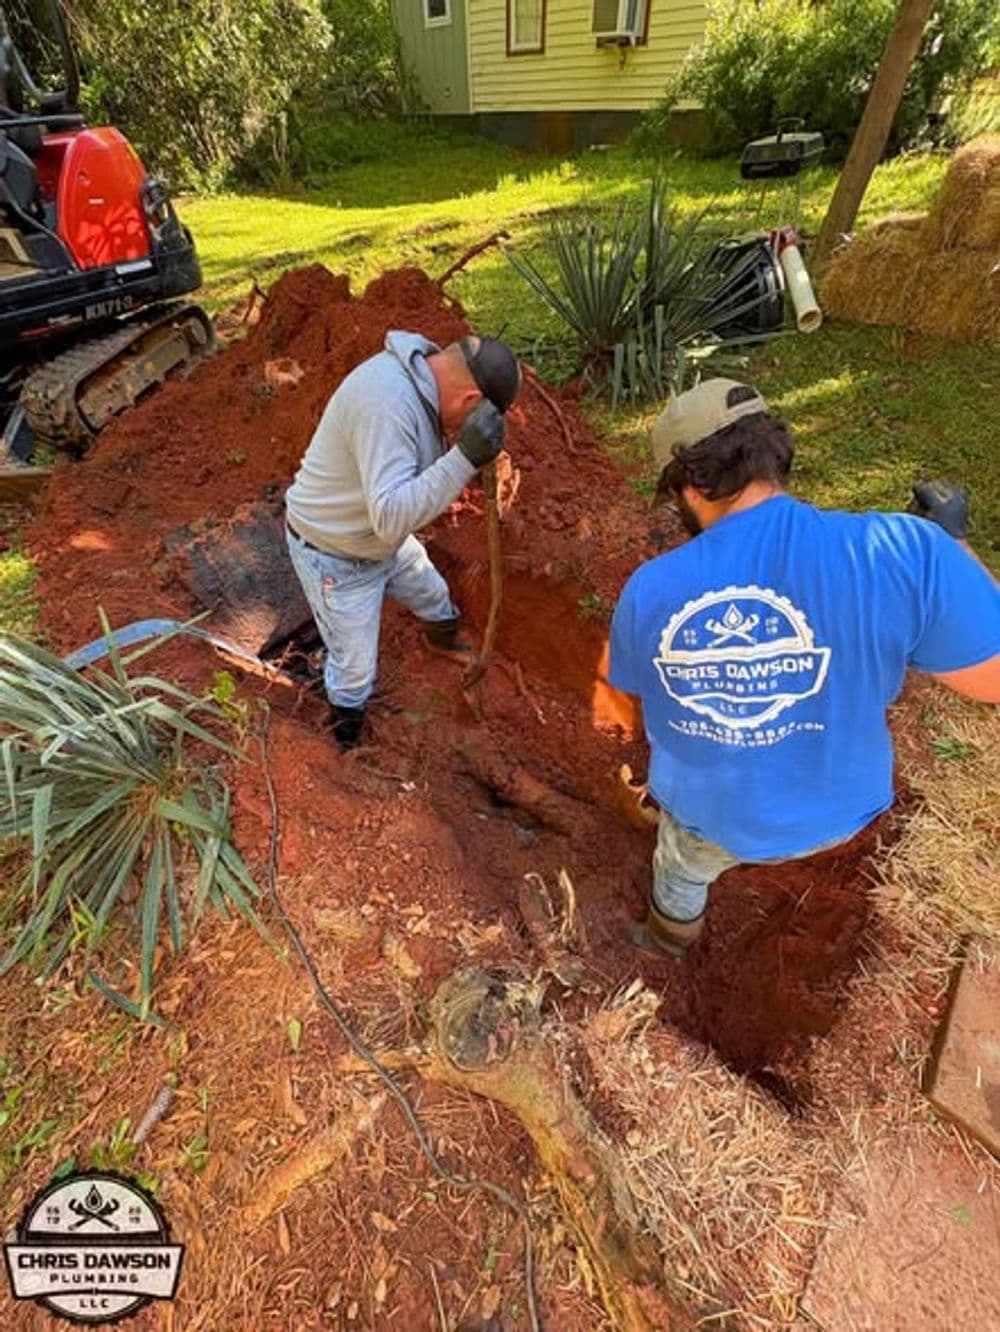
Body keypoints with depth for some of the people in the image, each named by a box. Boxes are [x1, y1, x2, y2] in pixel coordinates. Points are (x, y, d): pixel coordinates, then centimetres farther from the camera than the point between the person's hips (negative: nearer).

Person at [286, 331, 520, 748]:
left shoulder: (419, 370, -6)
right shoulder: (387, 403, -37)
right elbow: (391, 516, -41)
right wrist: (465, 456, -45)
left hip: (381, 537, 8)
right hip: (336, 556, -8)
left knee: (432, 593, 30)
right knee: (354, 668, 8)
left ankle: (443, 638, 64)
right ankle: (347, 741, 39)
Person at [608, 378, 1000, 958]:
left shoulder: (650, 587, -24)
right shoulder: (897, 550, -30)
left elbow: (630, 686, -4)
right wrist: (948, 545, -2)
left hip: (704, 807, 1)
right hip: (828, 810, 0)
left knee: (681, 873, 34)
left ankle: (668, 938, 65)